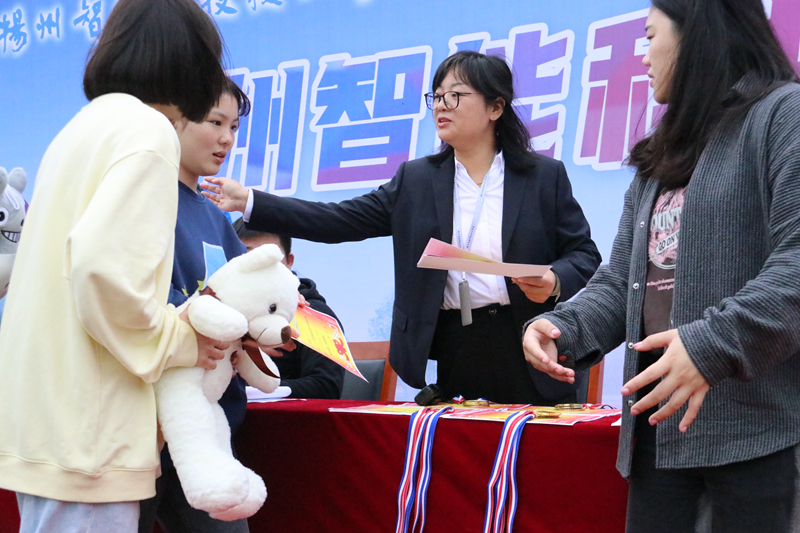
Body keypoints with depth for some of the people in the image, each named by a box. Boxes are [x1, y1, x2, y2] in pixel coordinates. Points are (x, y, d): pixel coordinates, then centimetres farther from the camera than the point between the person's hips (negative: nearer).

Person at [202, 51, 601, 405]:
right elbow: (340, 221, 6)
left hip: (526, 358, -2)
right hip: (450, 358, 2)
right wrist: (248, 202, 0)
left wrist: (555, 282, -17)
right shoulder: (416, 180, 10)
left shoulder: (545, 176, 4)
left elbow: (584, 255, 5)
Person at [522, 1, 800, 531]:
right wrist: (564, 327, -1)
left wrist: (715, 343, -27)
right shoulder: (660, 160, 24)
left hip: (756, 420, -8)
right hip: (660, 417, 8)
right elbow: (623, 281, 19)